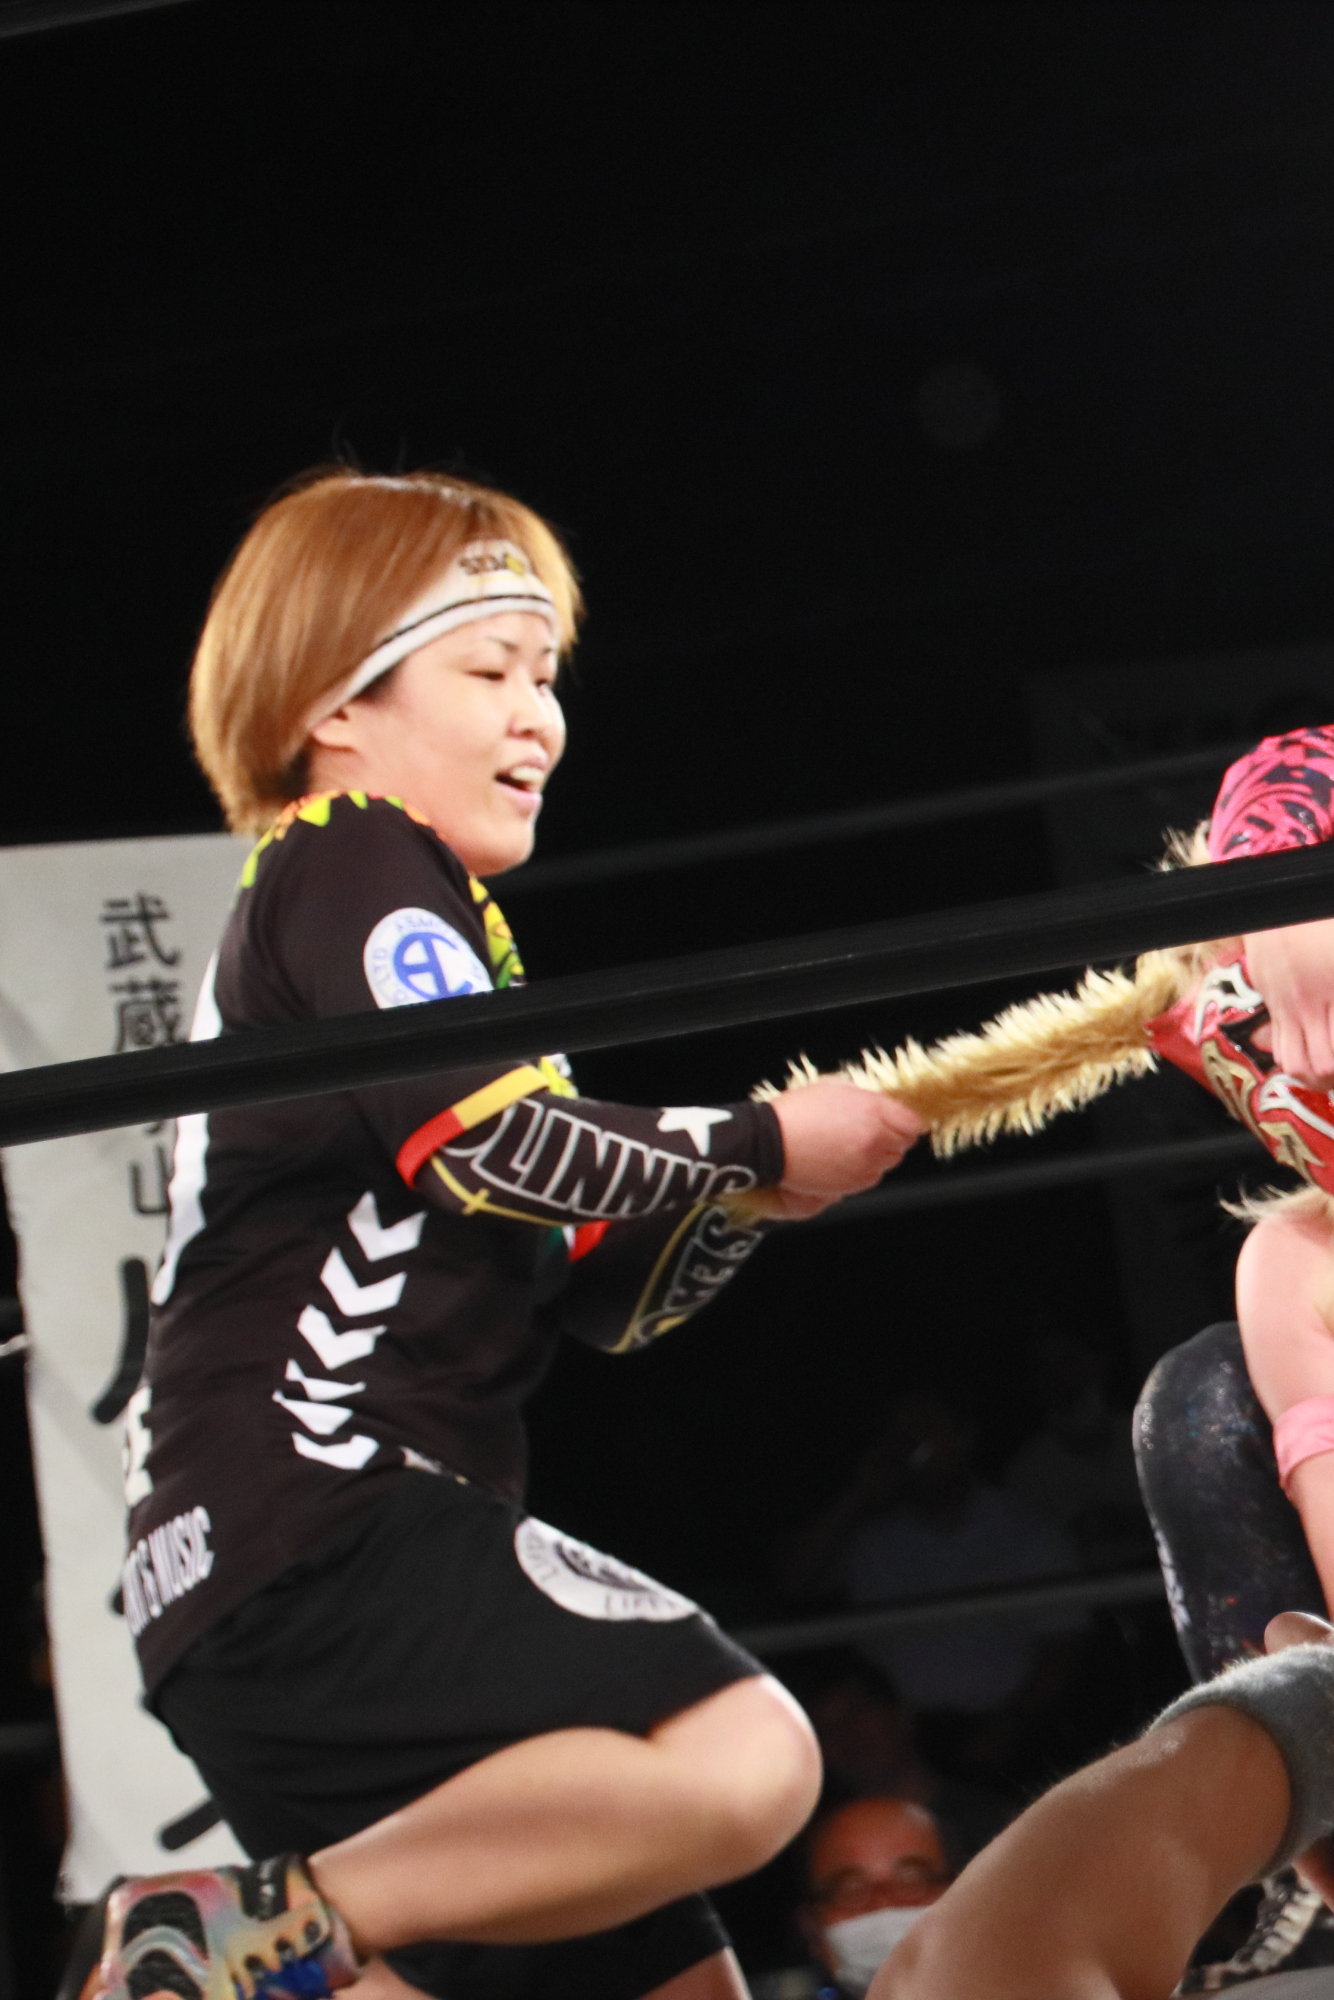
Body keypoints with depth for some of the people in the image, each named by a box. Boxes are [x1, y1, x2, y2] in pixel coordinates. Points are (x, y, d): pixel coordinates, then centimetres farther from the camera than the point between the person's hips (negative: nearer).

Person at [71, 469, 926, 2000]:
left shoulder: (416, 919, 30)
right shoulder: (353, 862, 0)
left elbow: (602, 1294, 24)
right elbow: (488, 1137, -17)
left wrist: (756, 1184, 6)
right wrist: (759, 1146, -5)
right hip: (312, 1535, -10)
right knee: (740, 1758, -29)